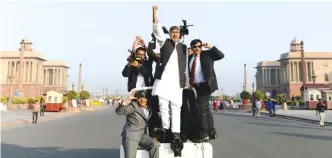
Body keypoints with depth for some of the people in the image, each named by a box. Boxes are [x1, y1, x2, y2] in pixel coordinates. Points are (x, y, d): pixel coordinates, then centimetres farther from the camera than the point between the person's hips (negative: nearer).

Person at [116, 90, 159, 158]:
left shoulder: (148, 108, 11)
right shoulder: (133, 105, -9)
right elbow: (119, 111, -24)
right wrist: (127, 99, -33)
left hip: (142, 135, 5)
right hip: (131, 136, -5)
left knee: (155, 145, -19)